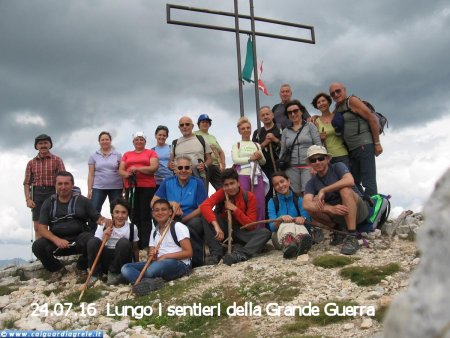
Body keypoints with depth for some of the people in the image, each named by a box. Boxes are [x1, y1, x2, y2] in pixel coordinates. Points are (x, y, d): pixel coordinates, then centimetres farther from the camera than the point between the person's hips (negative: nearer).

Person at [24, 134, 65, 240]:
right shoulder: (31, 163, 11)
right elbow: (27, 183, 10)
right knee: (37, 227, 4)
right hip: (37, 195, 3)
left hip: (52, 193, -3)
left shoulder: (57, 160, 3)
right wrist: (28, 199, -4)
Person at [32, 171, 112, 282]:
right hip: (56, 239, 2)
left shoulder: (82, 201, 3)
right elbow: (42, 228, 0)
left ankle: (81, 268, 0)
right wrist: (56, 240, -20)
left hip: (79, 237, -2)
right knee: (37, 246, -26)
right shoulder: (49, 203, 7)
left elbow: (97, 218, 4)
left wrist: (104, 220, -23)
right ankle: (58, 269, 4)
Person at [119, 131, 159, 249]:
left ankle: (145, 246, -7)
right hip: (131, 187, 3)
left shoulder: (151, 153, 9)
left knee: (145, 217, -6)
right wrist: (127, 174, -10)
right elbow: (120, 170, 13)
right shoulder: (127, 154, 20)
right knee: (134, 217, 0)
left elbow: (154, 167, -5)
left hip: (147, 187, -3)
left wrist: (137, 168, -16)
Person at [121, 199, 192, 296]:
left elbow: (188, 252, -9)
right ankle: (151, 282, -35)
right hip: (159, 263, 7)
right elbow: (152, 252, 15)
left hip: (179, 264, -7)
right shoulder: (154, 231, 19)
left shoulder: (178, 226, -1)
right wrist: (153, 256, -9)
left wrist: (165, 256, -15)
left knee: (156, 267, -41)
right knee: (126, 268, -13)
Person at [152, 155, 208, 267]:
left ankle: (197, 263, -20)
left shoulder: (197, 183, 2)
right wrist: (171, 203, -15)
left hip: (192, 219, -2)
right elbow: (153, 202, 2)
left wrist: (183, 219, -12)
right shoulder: (167, 182, 10)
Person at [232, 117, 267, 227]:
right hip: (243, 176, -3)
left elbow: (263, 162, 16)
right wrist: (251, 158, -10)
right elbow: (235, 160, -7)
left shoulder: (256, 145, 19)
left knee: (260, 204, 0)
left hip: (257, 176, 3)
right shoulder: (236, 145, 8)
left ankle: (260, 229, 6)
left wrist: (260, 157, -5)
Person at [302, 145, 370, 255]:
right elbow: (306, 204, -20)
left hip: (358, 210, -4)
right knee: (313, 203, -18)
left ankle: (352, 237, -33)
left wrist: (323, 190, -26)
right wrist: (331, 209, -37)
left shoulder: (338, 167, -8)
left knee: (345, 189, -33)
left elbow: (350, 181, -31)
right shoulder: (311, 183, 0)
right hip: (339, 215, 4)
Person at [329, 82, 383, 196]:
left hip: (364, 146, -8)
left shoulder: (352, 100, -5)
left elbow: (372, 119, -10)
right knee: (354, 183, 10)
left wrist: (377, 143, -12)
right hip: (351, 150, 8)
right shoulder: (337, 108, 16)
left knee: (368, 182, -8)